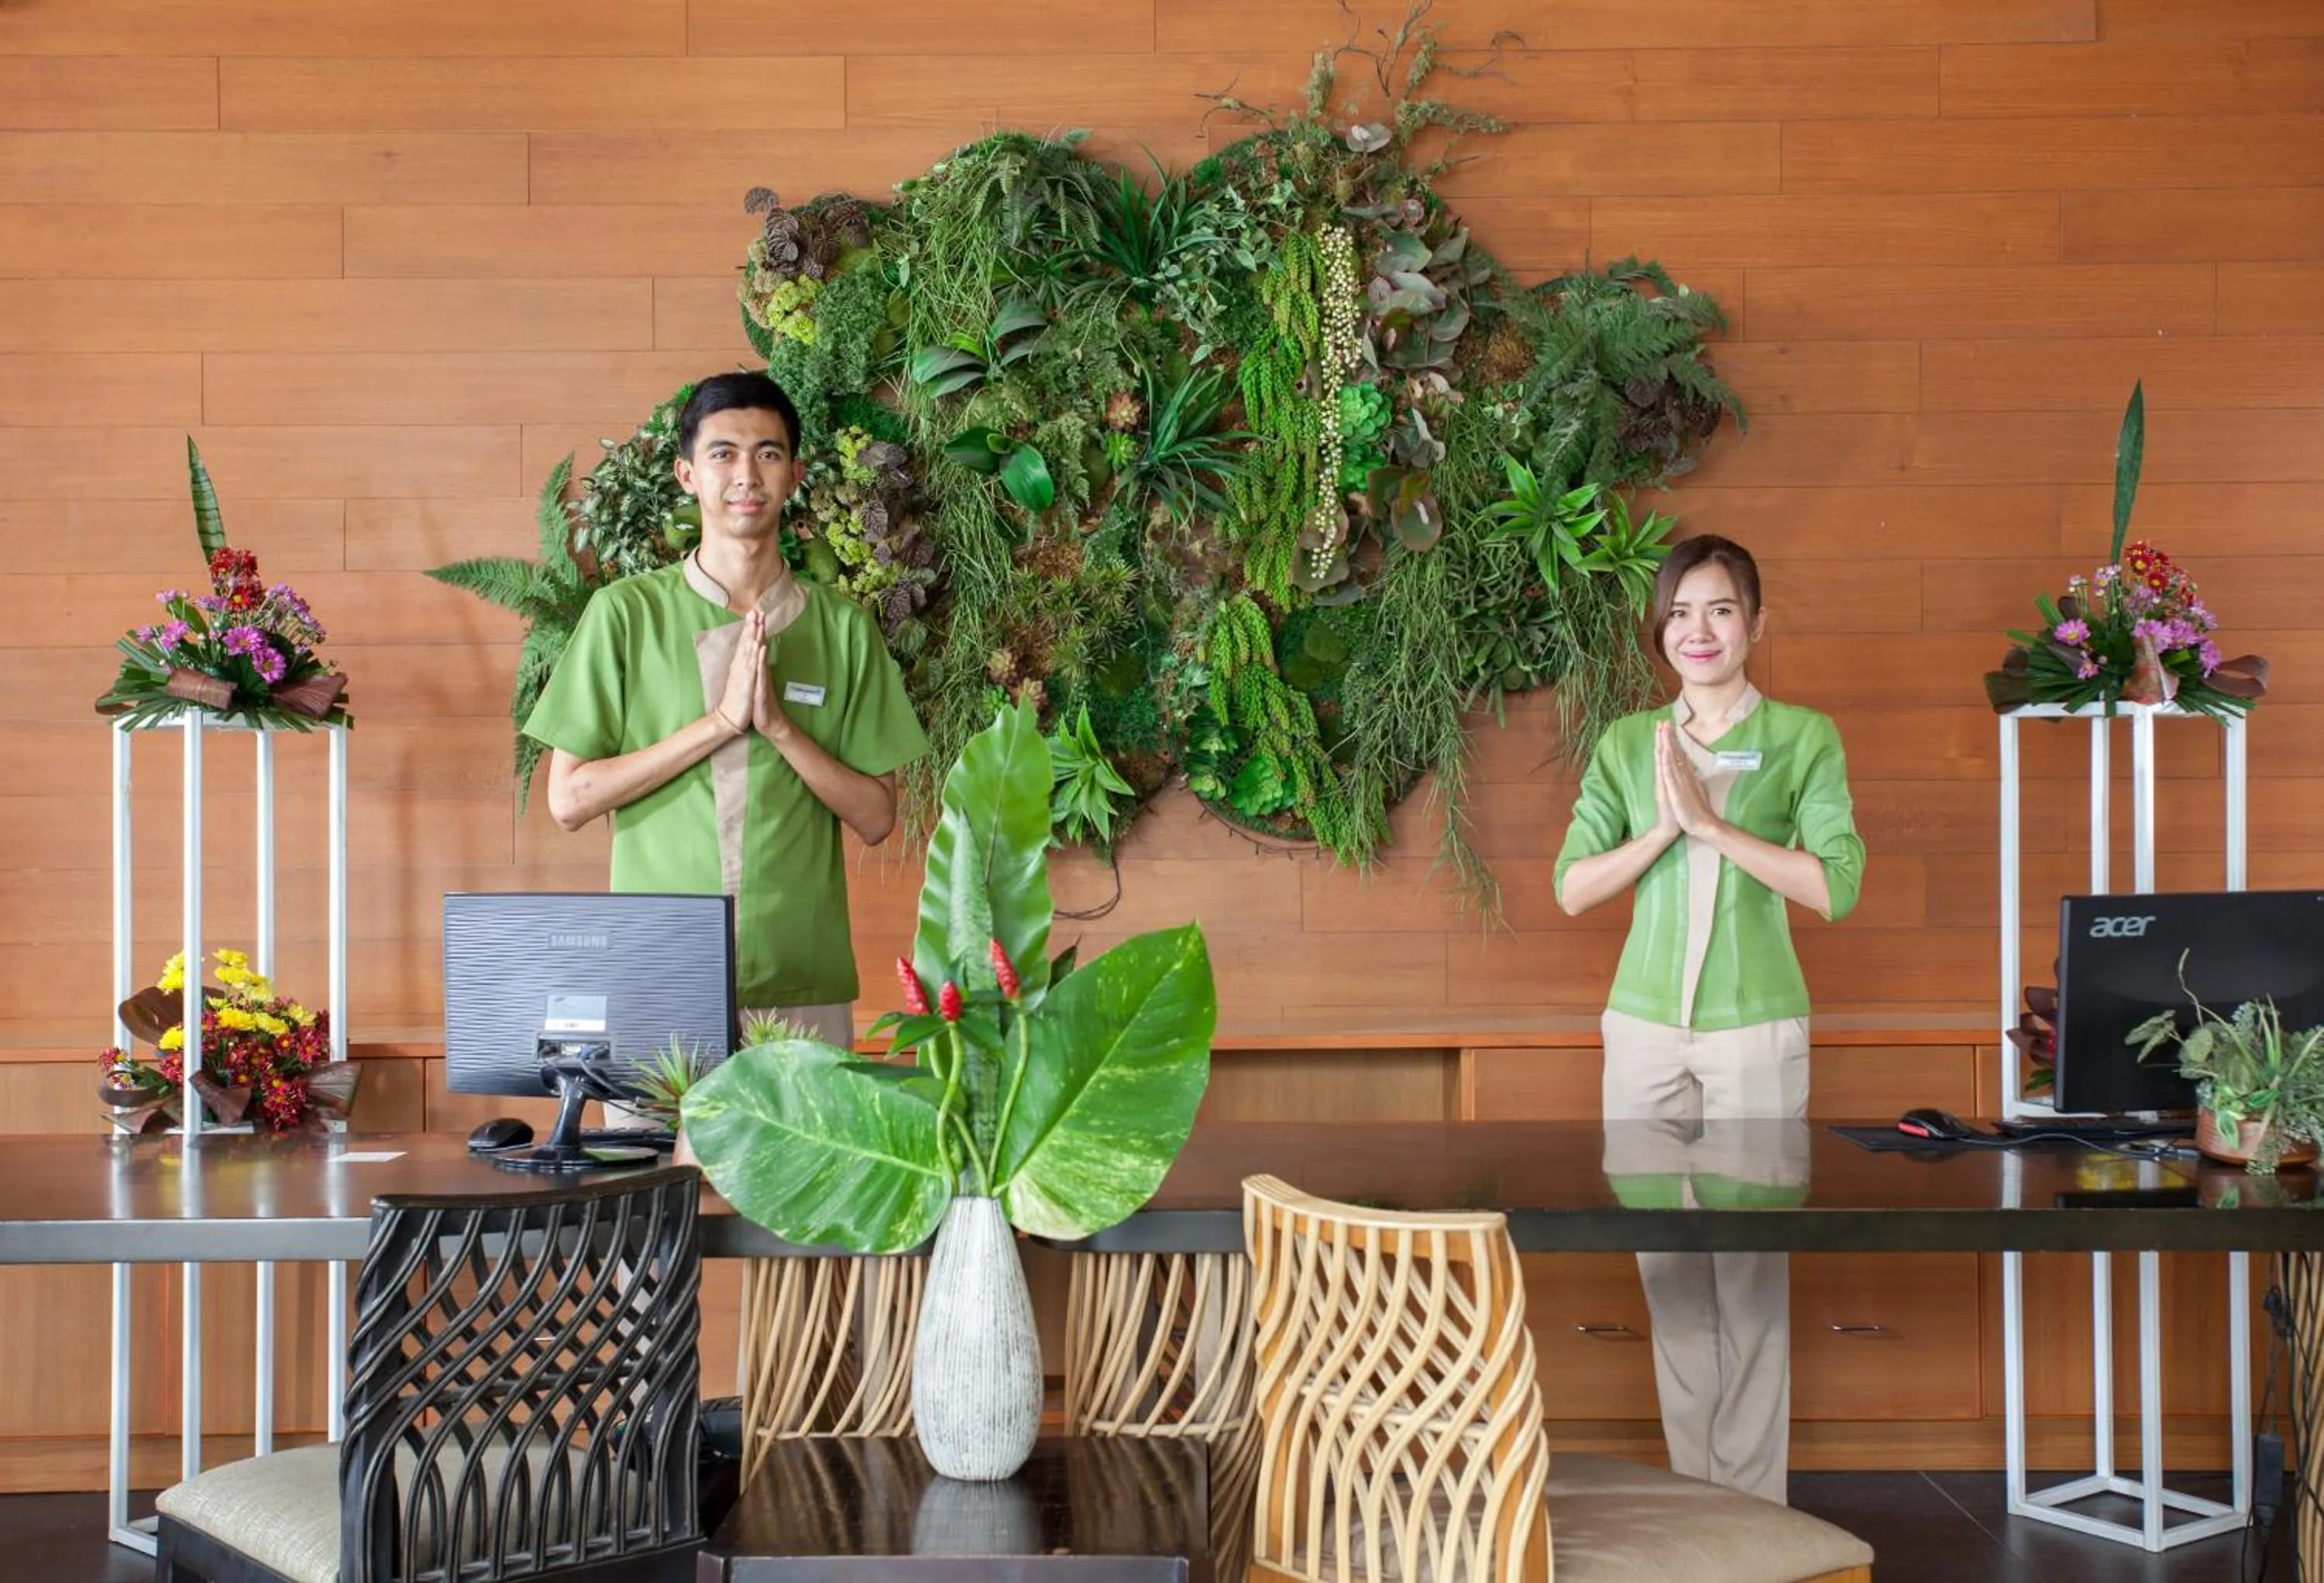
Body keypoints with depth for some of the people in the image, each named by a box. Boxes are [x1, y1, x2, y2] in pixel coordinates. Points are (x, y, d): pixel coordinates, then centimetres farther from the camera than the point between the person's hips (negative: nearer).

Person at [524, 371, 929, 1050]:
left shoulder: (843, 626, 4)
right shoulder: (625, 611, 0)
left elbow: (876, 817, 2)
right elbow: (569, 800, -5)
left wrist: (778, 724, -13)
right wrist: (719, 721, -13)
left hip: (803, 983, 1)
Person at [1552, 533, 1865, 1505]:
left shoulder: (1804, 738, 2)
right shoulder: (1627, 745, 9)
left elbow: (1835, 886, -10)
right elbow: (1572, 887, 2)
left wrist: (1712, 821, -15)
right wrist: (1664, 828, -11)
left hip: (1756, 1030, -2)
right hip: (1645, 1028, 3)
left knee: (1752, 1272, -1)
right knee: (1669, 1269, 5)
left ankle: (1755, 1507, 8)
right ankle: (1694, 1498, 16)